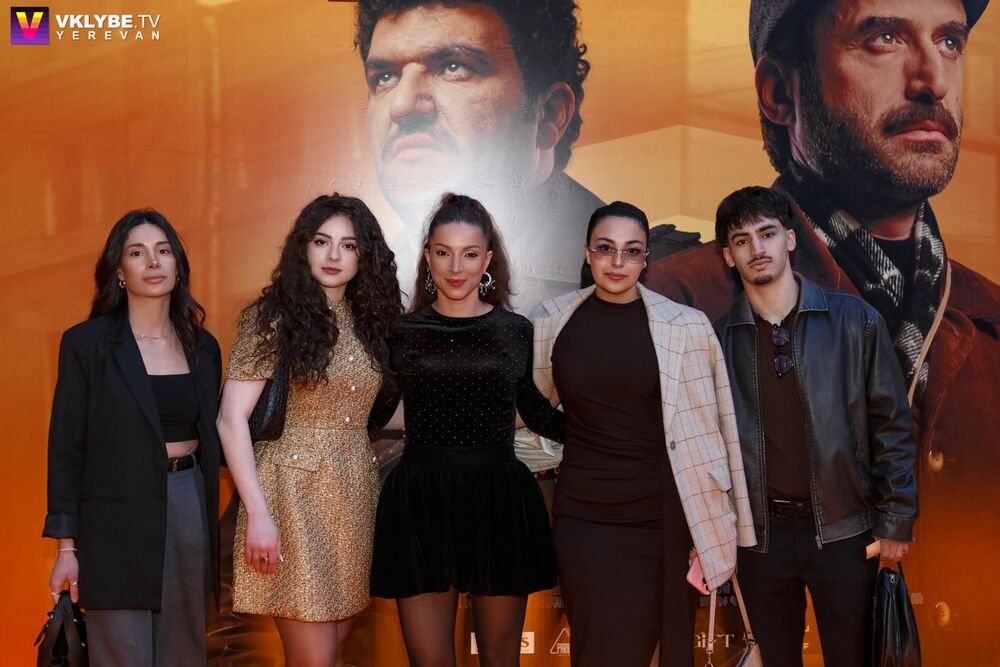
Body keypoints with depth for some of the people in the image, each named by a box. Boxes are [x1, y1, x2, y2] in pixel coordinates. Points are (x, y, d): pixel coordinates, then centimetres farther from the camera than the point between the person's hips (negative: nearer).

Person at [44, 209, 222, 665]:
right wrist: (66, 547, -7)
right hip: (118, 520, -4)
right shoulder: (86, 343, -3)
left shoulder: (202, 347, 9)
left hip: (189, 507, 4)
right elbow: (66, 447, -4)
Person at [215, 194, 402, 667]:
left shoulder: (368, 320, 10)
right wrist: (258, 513, -16)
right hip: (296, 492, -5)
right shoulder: (274, 316, -7)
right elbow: (231, 419, -11)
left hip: (356, 494, 6)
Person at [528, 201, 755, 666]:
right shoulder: (551, 321, 2)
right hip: (583, 518, 1)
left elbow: (711, 427, -3)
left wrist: (724, 522, -3)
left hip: (662, 517, -1)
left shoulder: (684, 325, -5)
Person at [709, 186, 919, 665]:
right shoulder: (718, 339, 1)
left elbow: (892, 426, 0)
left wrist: (896, 522, -3)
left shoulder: (856, 321, -3)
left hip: (843, 530, -1)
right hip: (761, 535, 1)